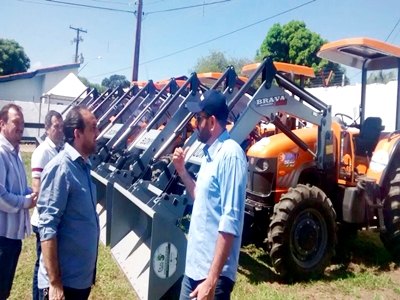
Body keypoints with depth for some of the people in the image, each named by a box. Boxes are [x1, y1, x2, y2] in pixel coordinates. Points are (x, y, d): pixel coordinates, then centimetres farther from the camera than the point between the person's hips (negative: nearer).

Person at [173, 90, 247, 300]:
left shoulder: (230, 155, -20)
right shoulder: (210, 153, 8)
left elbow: (230, 222, -24)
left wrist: (212, 280, -23)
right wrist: (182, 170, 8)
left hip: (213, 272, -8)